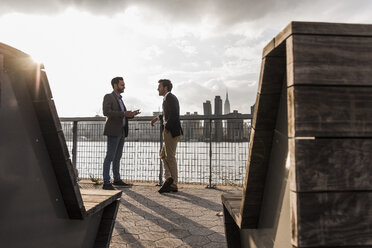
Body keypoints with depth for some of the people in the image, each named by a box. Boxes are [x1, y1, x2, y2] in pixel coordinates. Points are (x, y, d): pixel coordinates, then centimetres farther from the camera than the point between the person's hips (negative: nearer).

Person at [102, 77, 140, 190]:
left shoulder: (119, 99, 21)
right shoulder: (108, 97, -5)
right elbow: (106, 112, -20)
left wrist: (131, 114, 5)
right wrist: (123, 114, -24)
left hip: (121, 131, 9)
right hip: (113, 131, -9)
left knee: (118, 157, 13)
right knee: (110, 157, -8)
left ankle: (117, 179, 23)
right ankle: (106, 183, -4)